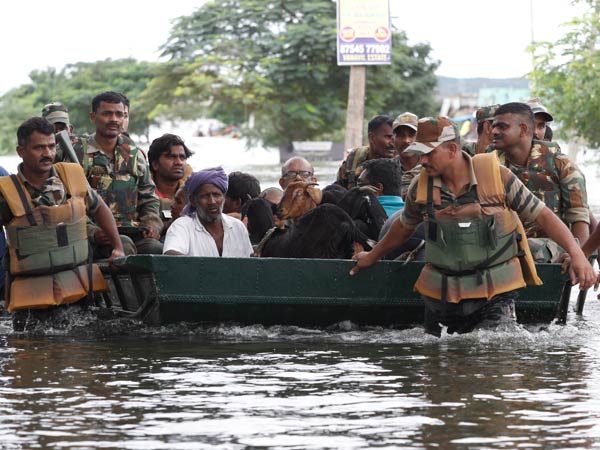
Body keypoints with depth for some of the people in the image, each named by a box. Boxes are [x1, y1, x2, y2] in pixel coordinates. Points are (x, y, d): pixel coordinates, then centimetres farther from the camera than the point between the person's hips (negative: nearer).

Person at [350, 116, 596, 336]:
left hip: (495, 294, -4)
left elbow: (542, 215, -5)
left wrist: (576, 255, -14)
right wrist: (372, 257, 35)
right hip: (439, 294, 4)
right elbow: (404, 227, 22)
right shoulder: (421, 187, 1)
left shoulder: (497, 176, -9)